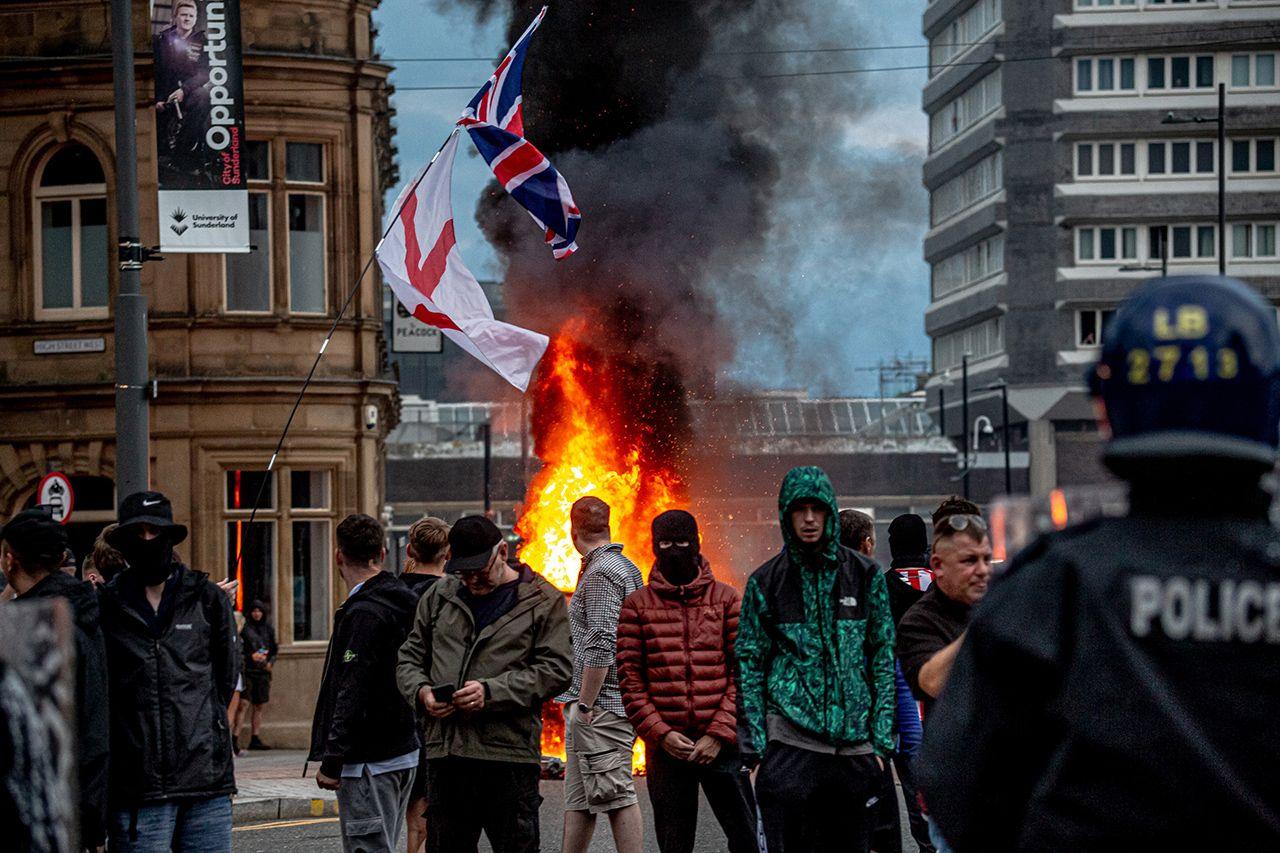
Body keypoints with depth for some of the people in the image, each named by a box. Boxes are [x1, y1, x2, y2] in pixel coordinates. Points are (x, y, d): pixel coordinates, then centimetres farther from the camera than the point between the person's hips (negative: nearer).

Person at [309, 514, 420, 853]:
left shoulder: (363, 614, -16)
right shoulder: (405, 602, 12)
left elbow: (352, 695, -21)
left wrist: (332, 762, -18)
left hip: (368, 761, -10)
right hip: (405, 751, 10)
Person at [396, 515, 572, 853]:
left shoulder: (543, 600, 2)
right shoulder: (440, 595, 15)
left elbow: (556, 669, -6)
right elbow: (410, 657, 20)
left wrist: (491, 692, -16)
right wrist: (421, 691, -3)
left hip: (509, 753, -4)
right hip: (445, 751, 4)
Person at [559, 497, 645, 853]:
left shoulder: (600, 573, -13)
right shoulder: (627, 568, 17)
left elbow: (601, 646, -21)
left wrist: (584, 704, -18)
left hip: (600, 705, -10)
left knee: (616, 795, -9)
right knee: (577, 797, 12)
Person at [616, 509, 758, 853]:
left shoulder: (727, 599, 6)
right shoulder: (637, 605, 7)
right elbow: (629, 679, 3)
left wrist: (720, 734, -9)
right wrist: (660, 734, -8)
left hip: (720, 744, -1)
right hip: (666, 747, 1)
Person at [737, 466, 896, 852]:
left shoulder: (864, 575, 9)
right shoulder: (766, 582, 6)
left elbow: (884, 657, 9)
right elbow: (750, 665, 5)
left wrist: (881, 741, 2)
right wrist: (754, 748, -3)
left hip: (852, 744, 2)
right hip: (789, 742, -2)